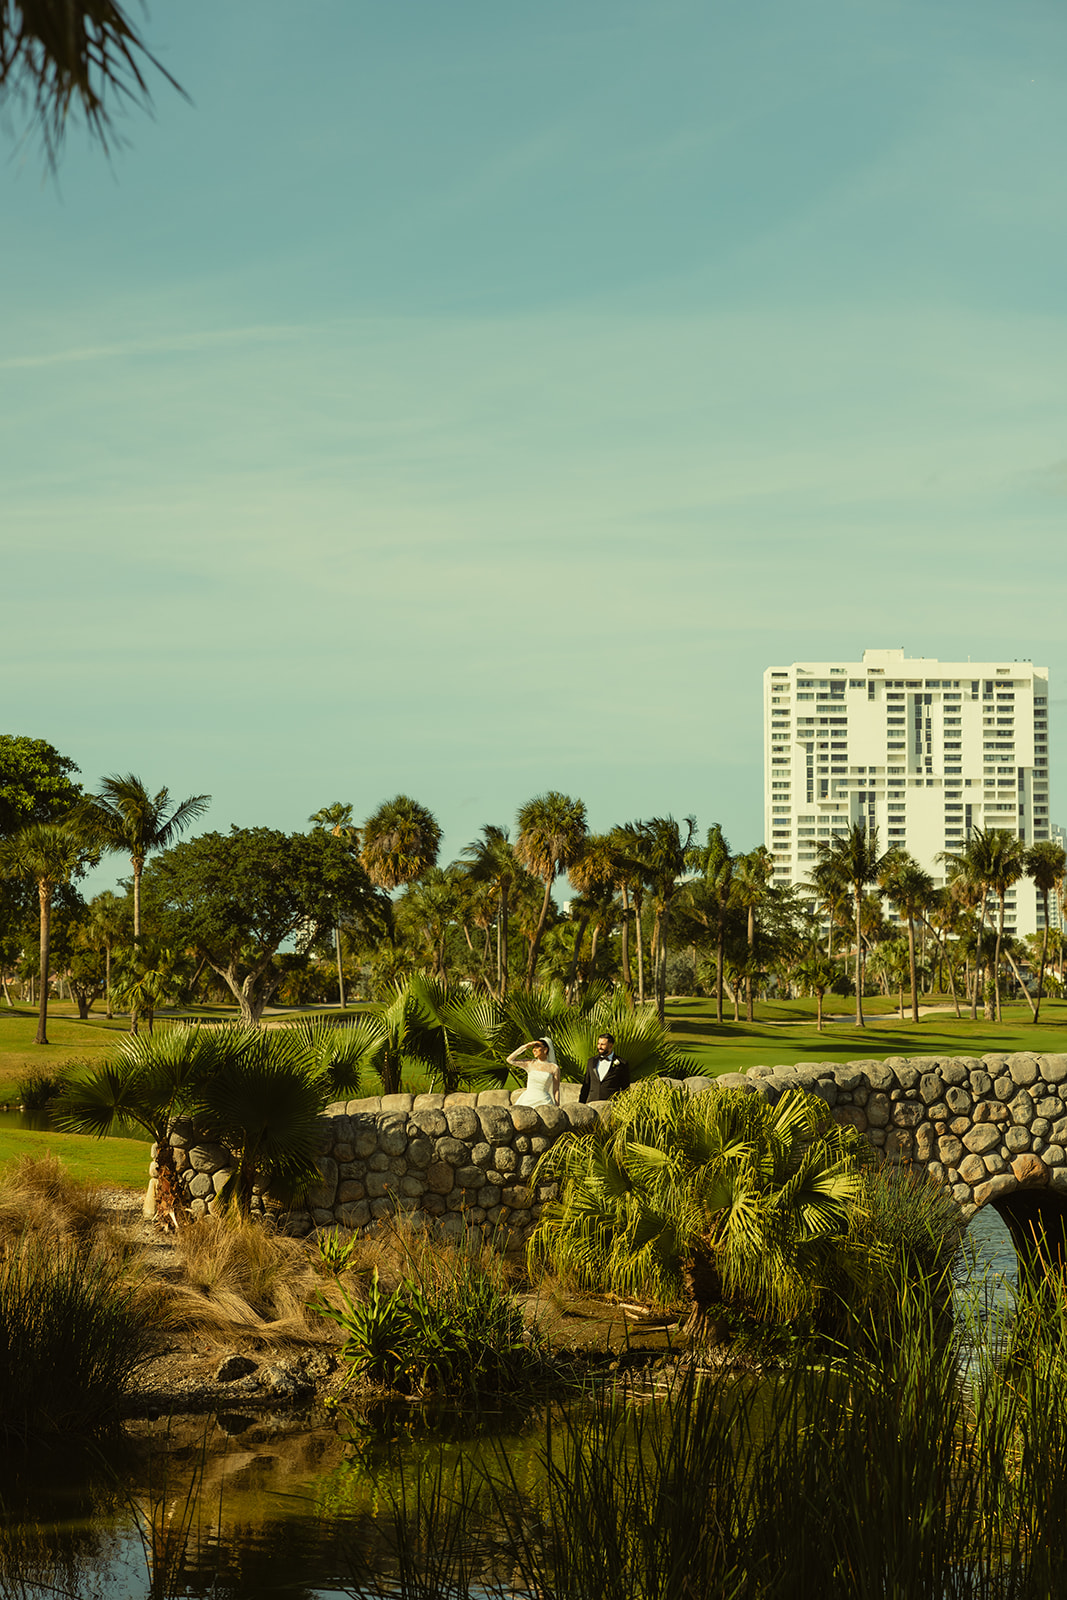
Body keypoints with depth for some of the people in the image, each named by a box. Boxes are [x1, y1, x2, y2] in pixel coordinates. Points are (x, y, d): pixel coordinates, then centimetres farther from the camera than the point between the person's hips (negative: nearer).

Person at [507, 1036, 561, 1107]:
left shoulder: (554, 1068, 3)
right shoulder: (530, 1063, 12)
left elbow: (556, 1091, 4)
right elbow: (510, 1060, 6)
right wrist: (524, 1046, 4)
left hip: (543, 1102, -2)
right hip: (527, 1101, 2)